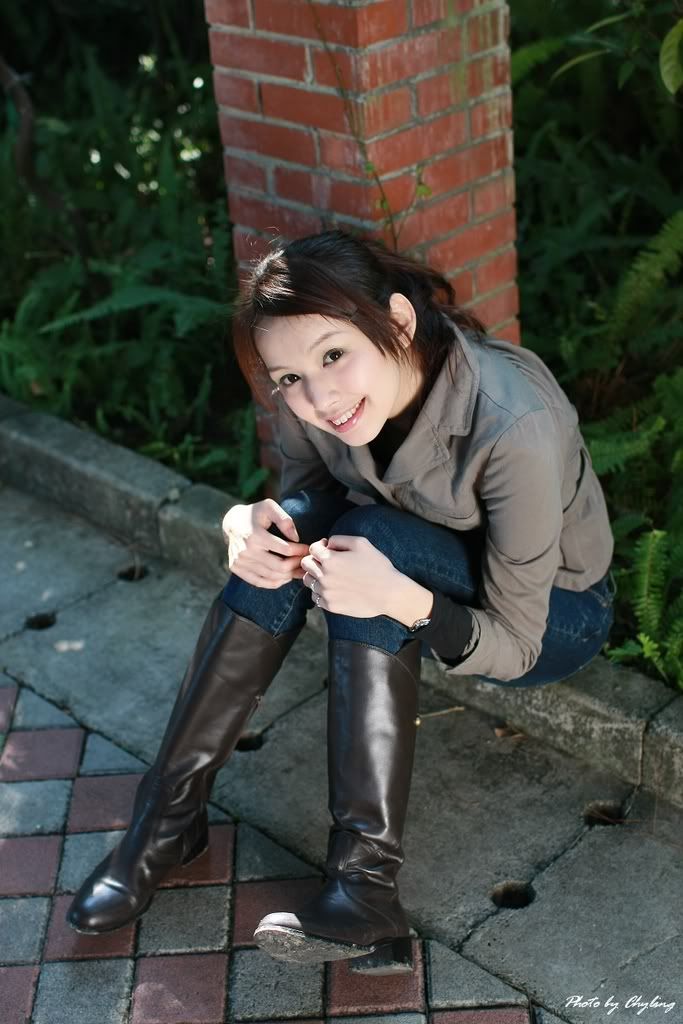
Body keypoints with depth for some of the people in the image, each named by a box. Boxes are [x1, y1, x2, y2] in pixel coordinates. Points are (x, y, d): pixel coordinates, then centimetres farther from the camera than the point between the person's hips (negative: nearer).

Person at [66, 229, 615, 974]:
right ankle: (170, 812, -14)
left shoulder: (513, 424, -34)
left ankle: (365, 884, -31)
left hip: (555, 616, -5)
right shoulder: (312, 400, -19)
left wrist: (402, 599, -45)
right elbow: (298, 505, -2)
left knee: (372, 535, -31)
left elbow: (516, 645, -26)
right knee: (295, 529, -23)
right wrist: (246, 523, -26)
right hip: (421, 565, 5)